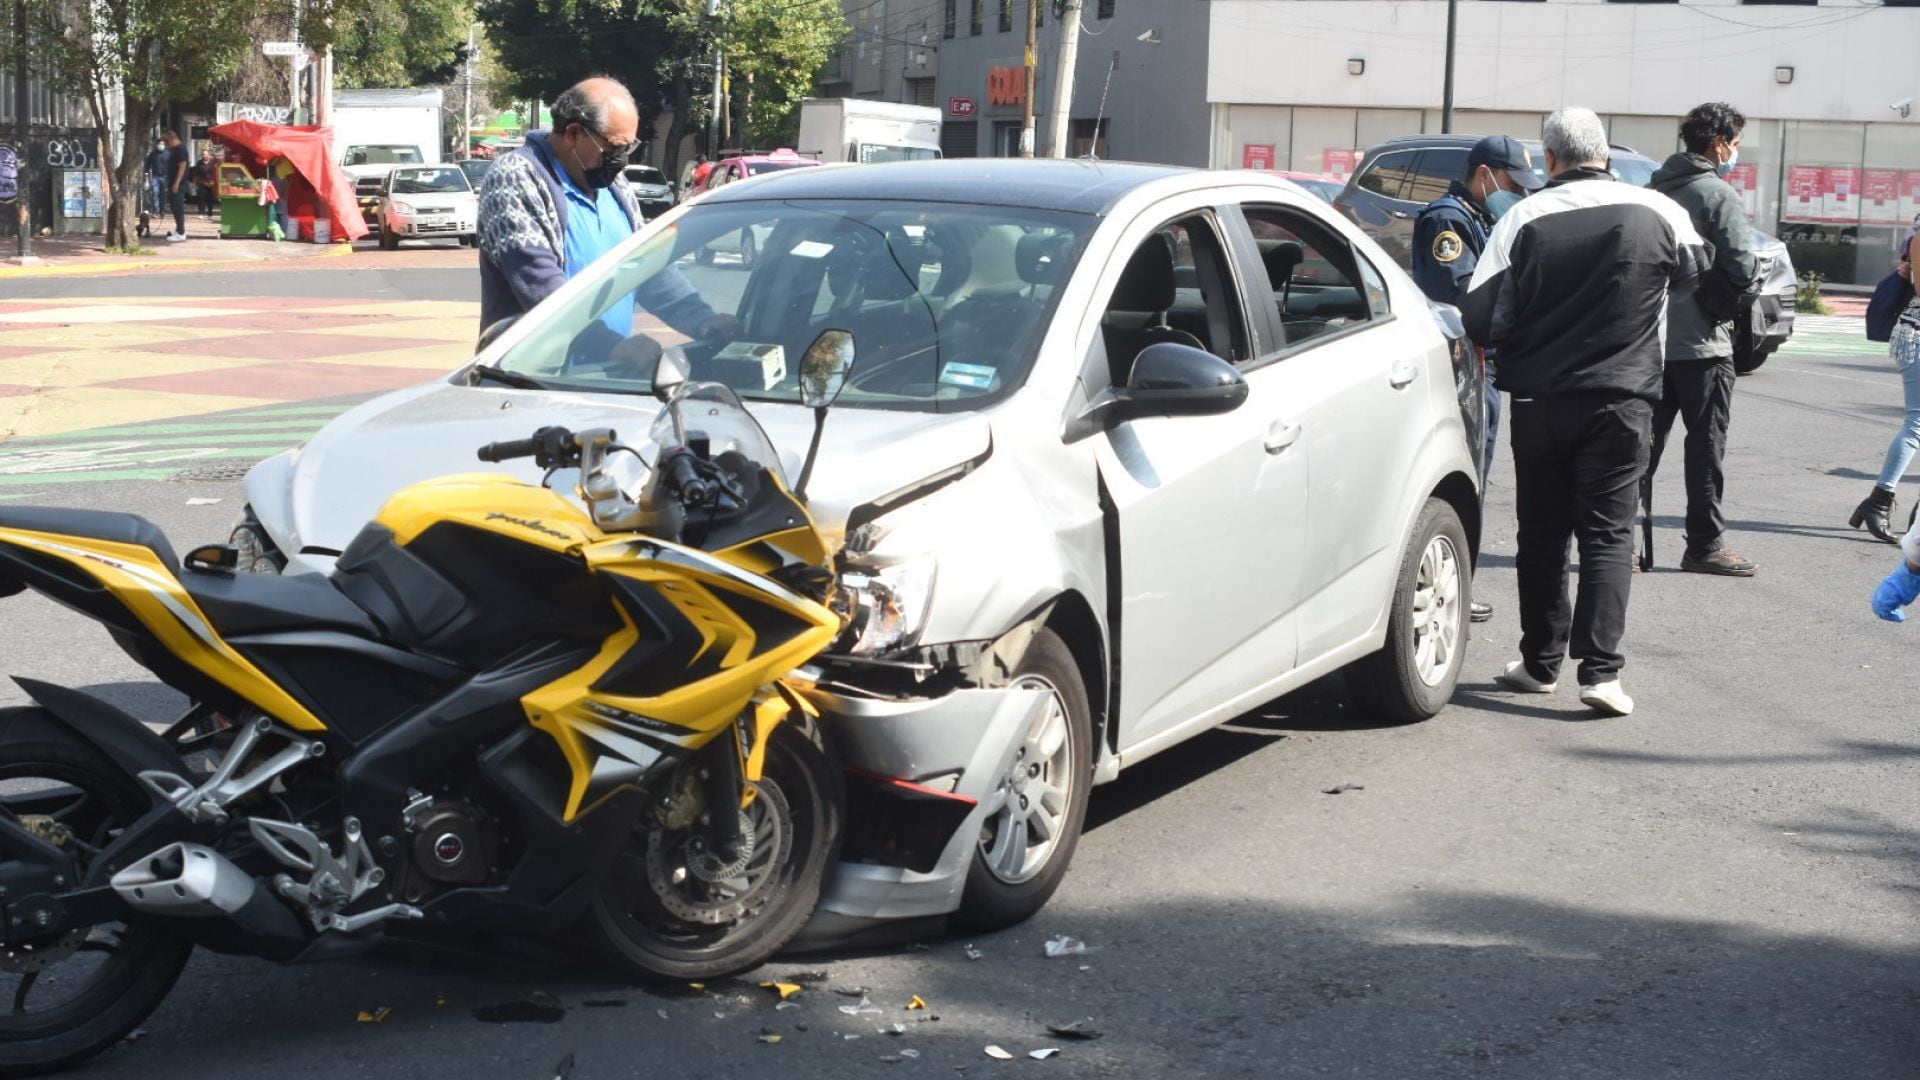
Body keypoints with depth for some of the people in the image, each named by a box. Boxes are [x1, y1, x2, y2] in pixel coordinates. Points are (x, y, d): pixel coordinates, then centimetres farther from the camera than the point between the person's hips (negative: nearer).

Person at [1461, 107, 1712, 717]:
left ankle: (1541, 663, 19)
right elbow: (1693, 268, 19)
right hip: (1621, 398, 0)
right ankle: (1600, 670, -8)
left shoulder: (1523, 219, -6)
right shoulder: (1658, 212, -2)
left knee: (1542, 530, 12)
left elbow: (1481, 319, -6)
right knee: (1608, 531, 2)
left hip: (1538, 398, 0)